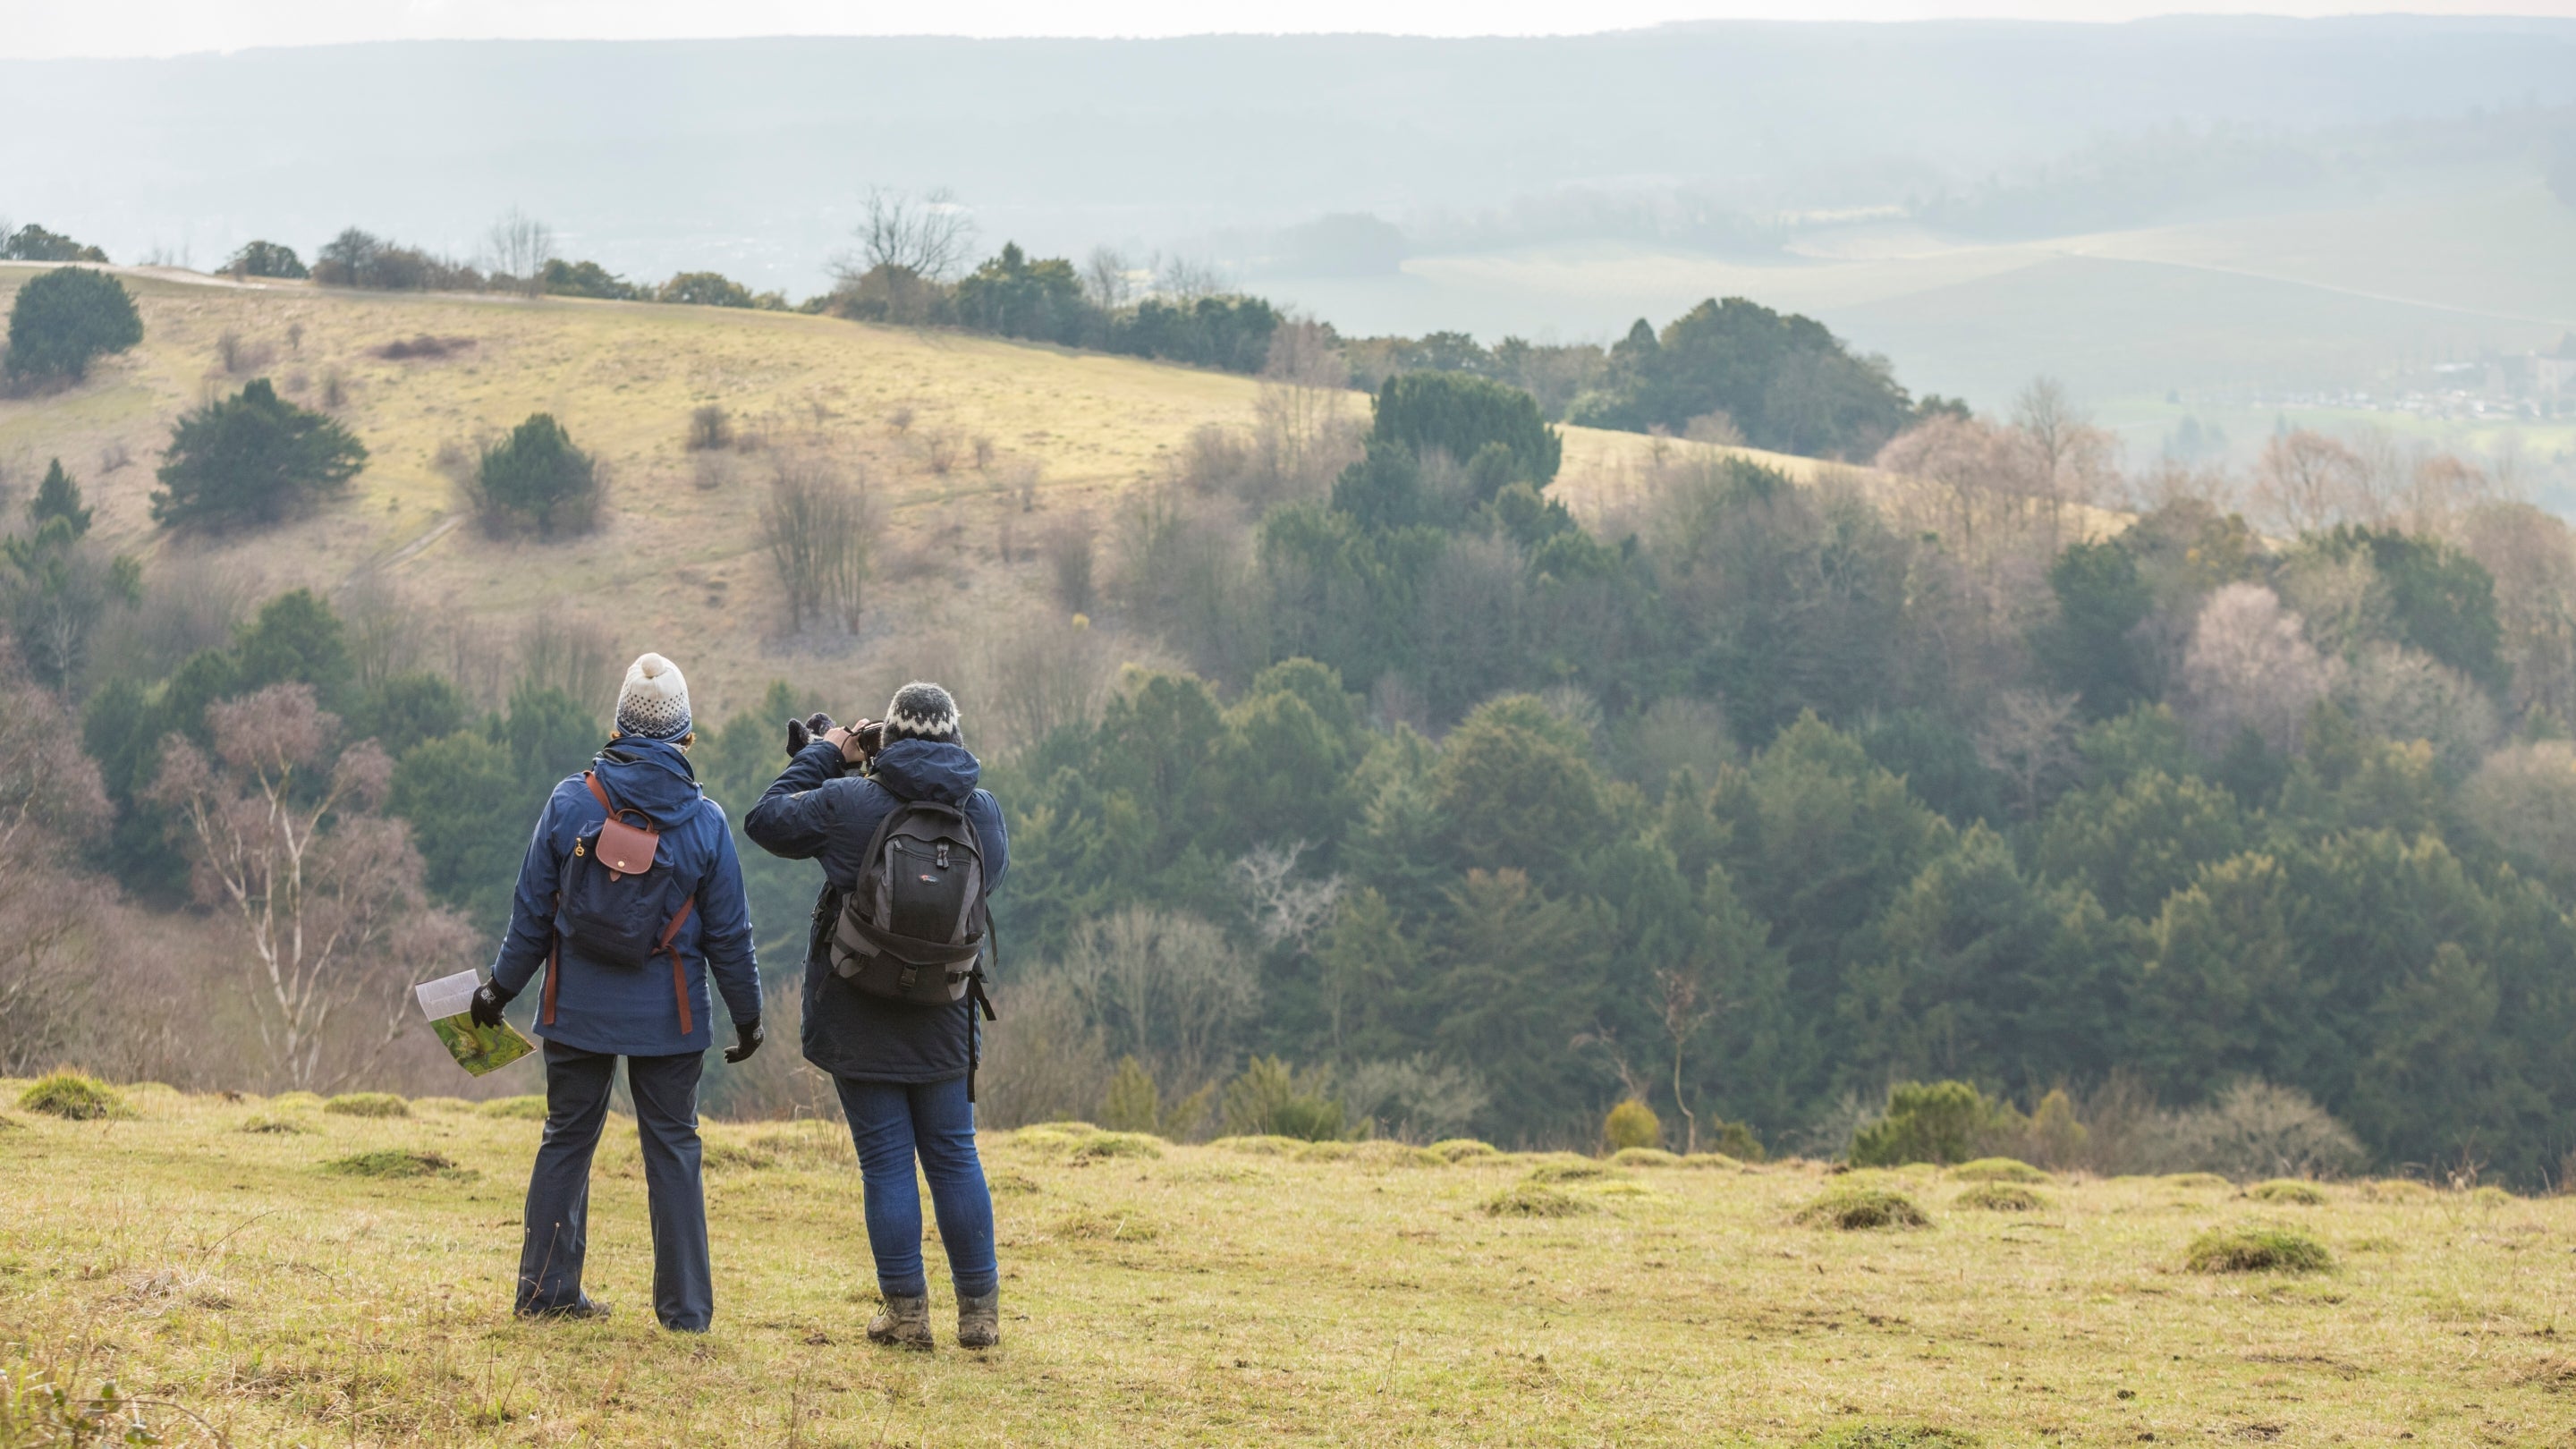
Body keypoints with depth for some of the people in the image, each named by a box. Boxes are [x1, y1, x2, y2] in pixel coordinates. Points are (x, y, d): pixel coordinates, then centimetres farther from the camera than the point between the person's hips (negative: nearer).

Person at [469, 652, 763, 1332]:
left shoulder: (569, 803, -5)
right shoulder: (704, 821, -7)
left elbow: (532, 912, 0)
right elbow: (729, 933, -1)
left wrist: (502, 986, 13)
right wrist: (747, 1015, 11)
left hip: (579, 1008, 1)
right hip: (669, 1016, -1)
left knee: (566, 1139, 13)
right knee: (673, 1150, 5)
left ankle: (546, 1289, 16)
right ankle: (685, 1307, 5)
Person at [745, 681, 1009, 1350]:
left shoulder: (850, 803, -13)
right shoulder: (983, 812, -2)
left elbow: (767, 820, -3)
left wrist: (823, 756, 9)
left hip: (860, 1019, -3)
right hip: (944, 1019, 3)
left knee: (887, 1163, 2)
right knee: (954, 1157, 12)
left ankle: (906, 1312, 4)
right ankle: (979, 1311, 14)